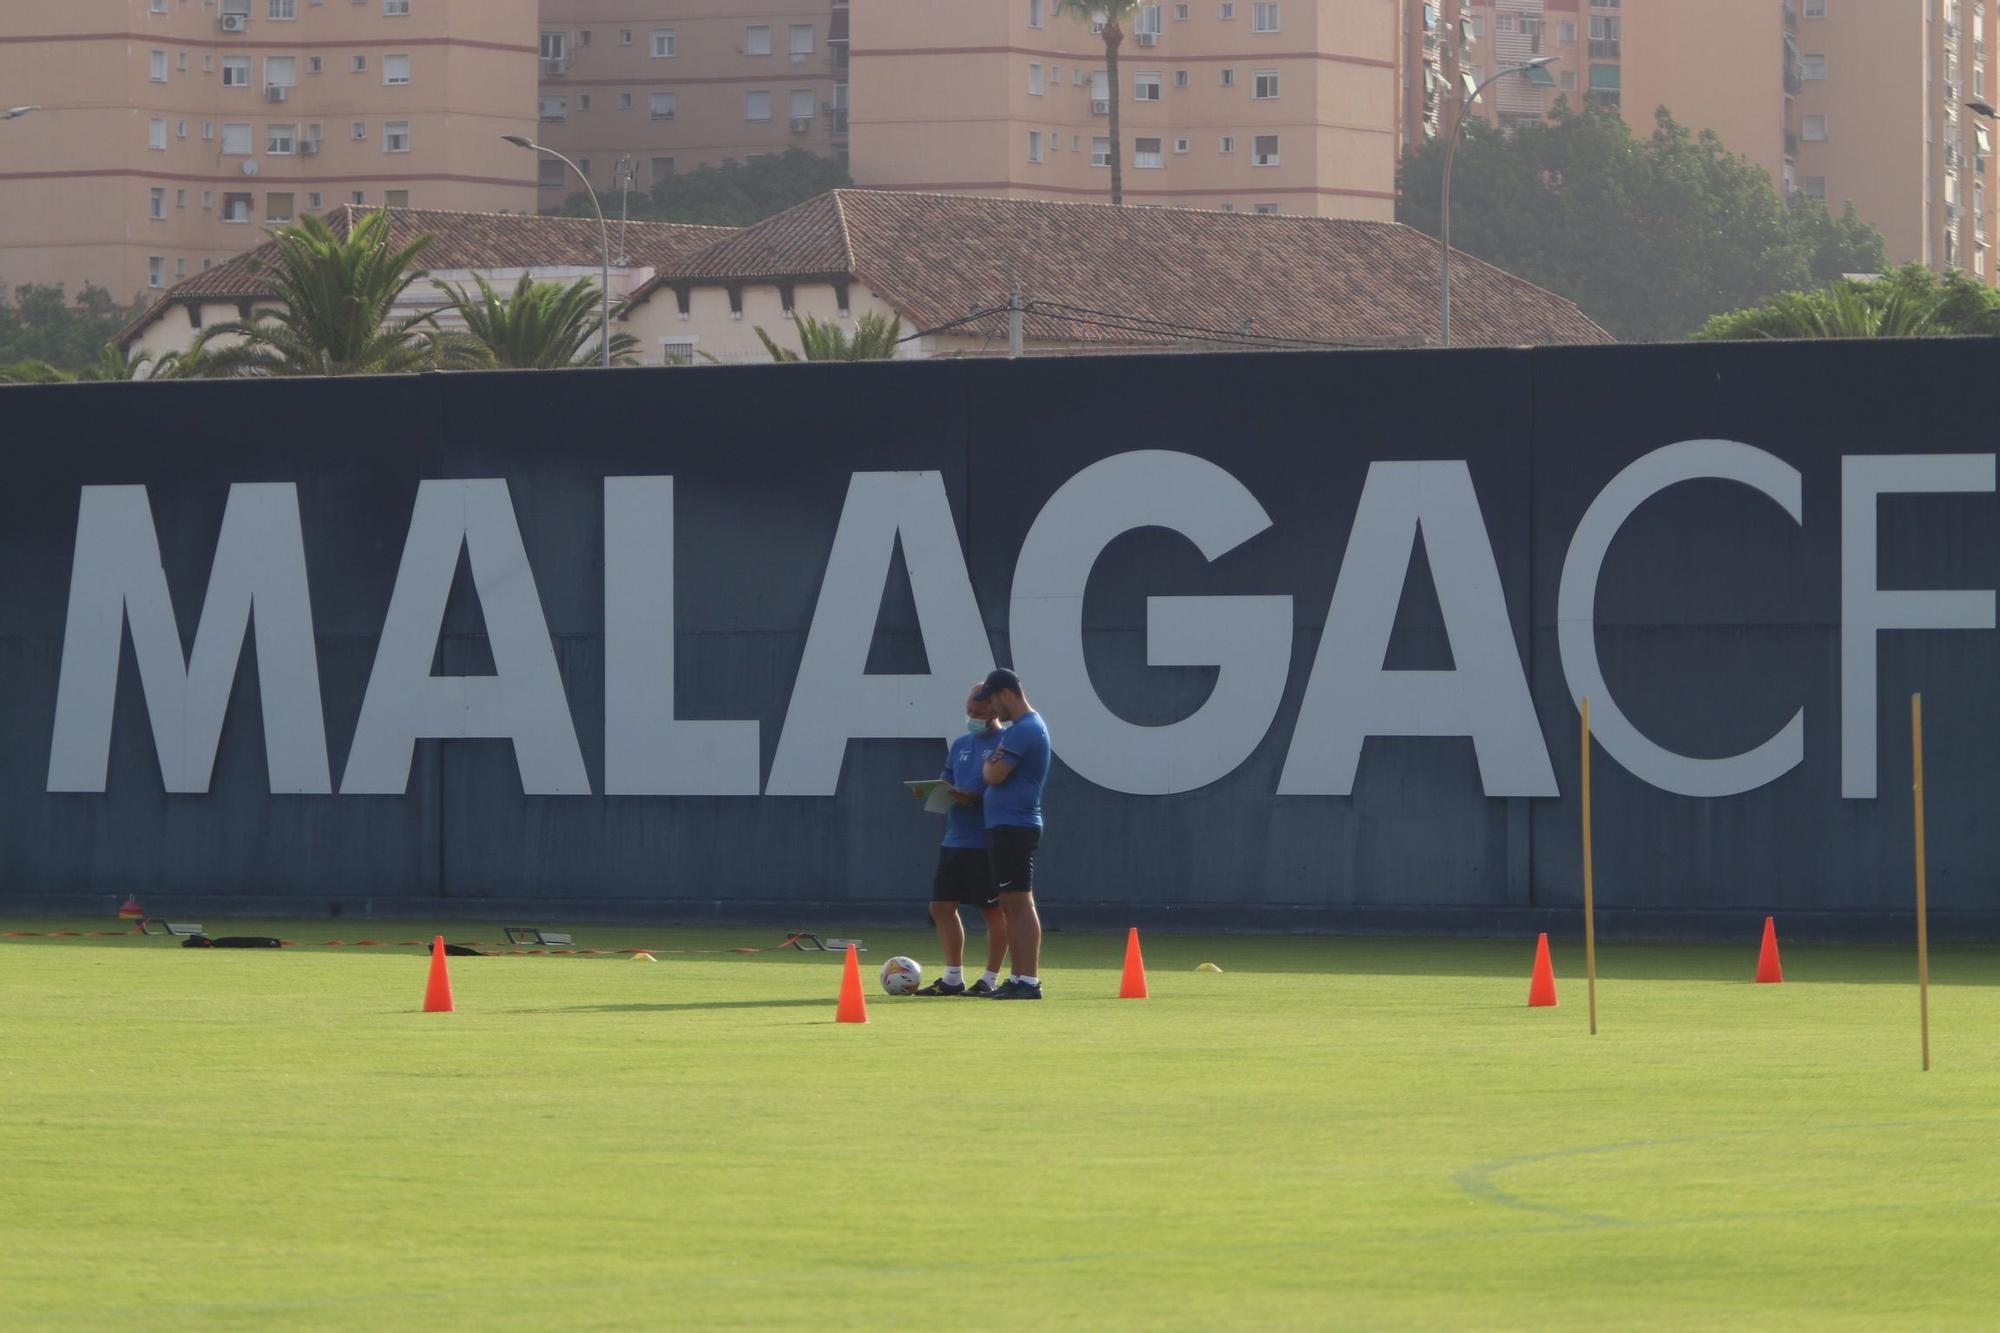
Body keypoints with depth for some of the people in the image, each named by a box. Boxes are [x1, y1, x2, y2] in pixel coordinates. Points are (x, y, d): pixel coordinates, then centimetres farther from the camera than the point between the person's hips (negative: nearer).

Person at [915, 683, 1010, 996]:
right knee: (941, 906, 8)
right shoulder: (960, 745, 17)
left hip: (988, 842, -8)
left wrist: (975, 797, -24)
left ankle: (990, 979, 6)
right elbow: (946, 783, 21)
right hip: (955, 840, 8)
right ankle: (952, 978, 17)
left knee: (994, 911, -2)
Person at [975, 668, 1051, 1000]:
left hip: (1014, 827, -11)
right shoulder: (1025, 726, 18)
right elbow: (997, 775, 25)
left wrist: (986, 766, 2)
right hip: (1004, 826, 11)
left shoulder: (1023, 730, -15)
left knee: (1020, 902, -12)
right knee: (1010, 905, 12)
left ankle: (1030, 981, -15)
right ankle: (1018, 979, 15)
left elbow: (996, 775, -18)